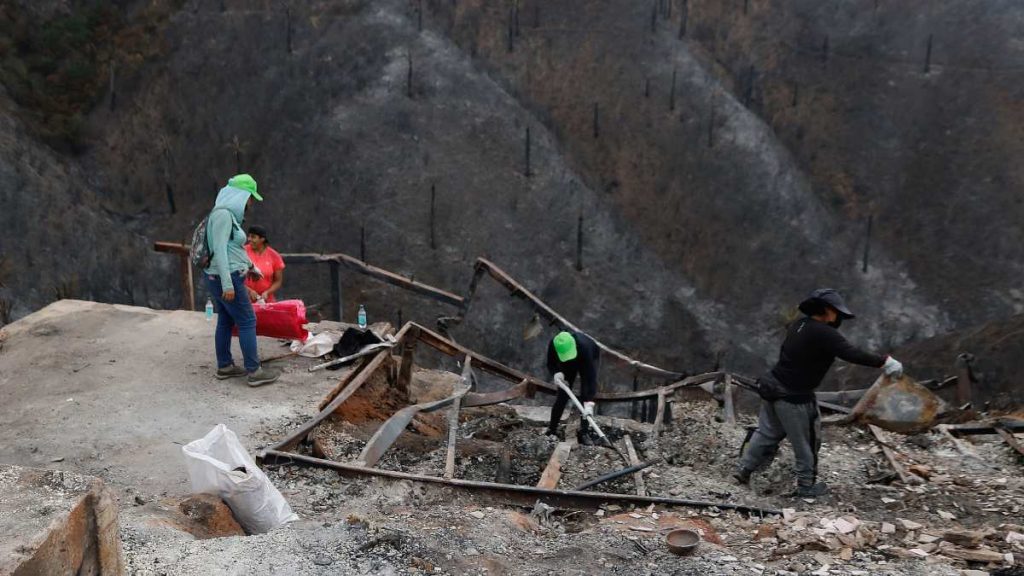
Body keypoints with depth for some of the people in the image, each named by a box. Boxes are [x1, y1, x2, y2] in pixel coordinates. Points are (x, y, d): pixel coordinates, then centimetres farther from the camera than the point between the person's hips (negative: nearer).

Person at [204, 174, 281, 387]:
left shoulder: (229, 214, 14)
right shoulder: (223, 213, -16)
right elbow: (219, 250, -23)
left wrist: (249, 264, 42)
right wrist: (228, 284, -26)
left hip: (222, 278, 10)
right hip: (227, 278, -10)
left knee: (225, 321, 15)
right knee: (247, 322, -5)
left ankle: (224, 367, 23)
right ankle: (254, 372, -2)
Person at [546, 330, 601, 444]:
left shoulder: (584, 346, -45)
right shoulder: (553, 345, -34)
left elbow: (591, 375, -45)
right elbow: (551, 364, -15)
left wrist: (589, 403, -50)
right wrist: (556, 373, -39)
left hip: (590, 358, -2)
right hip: (567, 365, 3)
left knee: (586, 395, -15)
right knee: (563, 394, -5)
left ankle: (584, 433, -8)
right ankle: (552, 430, 6)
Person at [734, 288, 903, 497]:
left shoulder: (798, 325, 3)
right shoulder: (823, 333, -21)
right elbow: (852, 353, -27)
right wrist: (884, 362, -21)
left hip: (772, 387, 8)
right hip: (793, 398, -8)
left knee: (767, 432, 22)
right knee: (805, 443, 11)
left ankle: (743, 469, 27)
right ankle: (807, 486, 24)